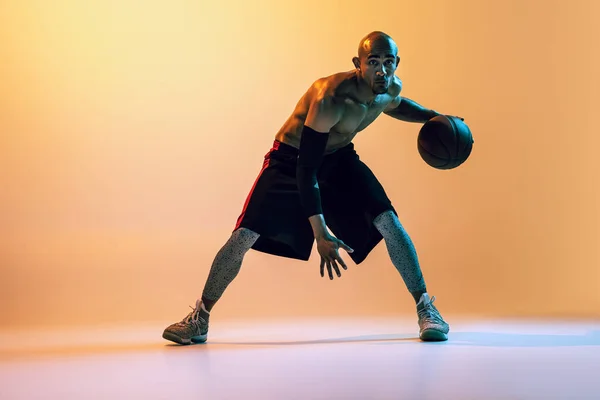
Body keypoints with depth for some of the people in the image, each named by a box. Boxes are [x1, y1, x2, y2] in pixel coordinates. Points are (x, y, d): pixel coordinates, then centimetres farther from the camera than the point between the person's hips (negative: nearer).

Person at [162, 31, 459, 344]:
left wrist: (432, 117, 6)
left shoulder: (391, 88, -13)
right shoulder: (330, 99, -35)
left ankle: (426, 310, -2)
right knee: (244, 236, -13)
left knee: (388, 222, -14)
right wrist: (320, 234, -36)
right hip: (290, 160, -5)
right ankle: (199, 319, 4)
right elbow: (306, 169, -33)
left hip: (339, 159, 5)